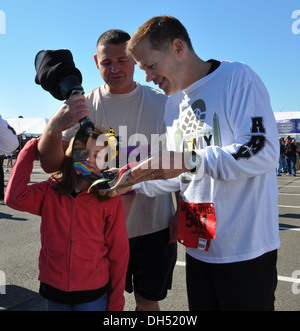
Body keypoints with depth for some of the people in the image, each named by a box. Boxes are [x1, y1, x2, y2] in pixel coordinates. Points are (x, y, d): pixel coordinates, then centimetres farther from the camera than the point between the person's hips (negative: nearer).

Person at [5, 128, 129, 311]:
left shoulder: (111, 200, -11)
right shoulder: (50, 191, -5)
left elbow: (118, 253, -7)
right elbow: (15, 197, -22)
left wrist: (116, 302, -1)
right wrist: (33, 147, -16)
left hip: (93, 295, -2)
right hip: (53, 289, 2)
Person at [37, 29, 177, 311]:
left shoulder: (161, 104, -4)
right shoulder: (82, 107, -5)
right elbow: (51, 165, -12)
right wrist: (54, 127, -32)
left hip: (155, 228, 0)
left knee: (148, 300, 17)